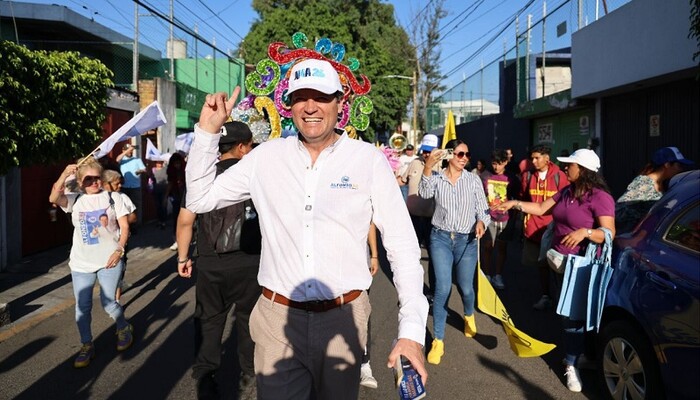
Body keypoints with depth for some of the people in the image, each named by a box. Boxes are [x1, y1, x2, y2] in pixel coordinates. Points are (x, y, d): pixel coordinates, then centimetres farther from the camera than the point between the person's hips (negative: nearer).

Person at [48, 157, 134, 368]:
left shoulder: (113, 198, 1)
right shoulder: (74, 200, 4)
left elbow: (124, 227, 1)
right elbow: (54, 199, -17)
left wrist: (119, 250, -11)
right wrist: (64, 176, -29)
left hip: (109, 260, -2)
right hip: (81, 263, 2)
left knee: (108, 303, 3)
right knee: (82, 307, 5)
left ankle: (124, 329, 32)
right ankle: (86, 346, 21)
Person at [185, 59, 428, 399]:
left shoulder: (369, 160, -6)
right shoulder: (266, 156, 1)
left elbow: (403, 246, -5)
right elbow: (199, 199, 8)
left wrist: (412, 330, -12)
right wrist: (207, 130, -2)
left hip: (343, 319, 0)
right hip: (277, 318, 1)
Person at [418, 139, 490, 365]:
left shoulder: (474, 181, 1)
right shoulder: (437, 178, -1)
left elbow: (483, 210, 1)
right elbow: (425, 193, -22)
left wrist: (481, 222, -22)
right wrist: (428, 166, -36)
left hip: (466, 240, 1)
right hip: (441, 238, -1)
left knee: (465, 288, 10)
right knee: (443, 288, -10)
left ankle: (469, 316, 46)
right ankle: (438, 341, 2)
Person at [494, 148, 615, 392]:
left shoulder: (600, 197, -17)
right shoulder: (567, 192, 8)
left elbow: (609, 233, -22)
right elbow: (542, 208, 15)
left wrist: (585, 231, -36)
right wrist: (515, 204, 10)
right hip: (559, 260, 7)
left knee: (574, 314, -2)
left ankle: (571, 365, 9)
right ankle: (574, 352, 32)